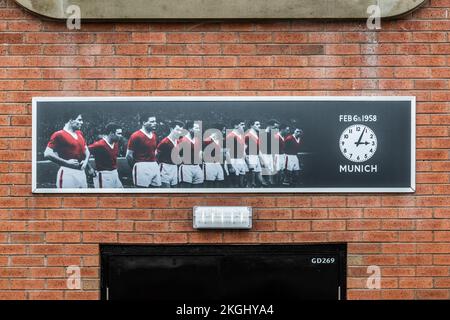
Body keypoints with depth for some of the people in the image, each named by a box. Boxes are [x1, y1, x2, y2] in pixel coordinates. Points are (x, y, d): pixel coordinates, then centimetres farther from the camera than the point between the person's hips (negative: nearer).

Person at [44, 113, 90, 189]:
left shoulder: (80, 134, 16)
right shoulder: (59, 135, -9)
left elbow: (86, 151, 26)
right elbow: (47, 154, -15)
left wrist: (86, 161, 4)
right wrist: (67, 162, -17)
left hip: (81, 173, 8)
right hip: (68, 174, -8)